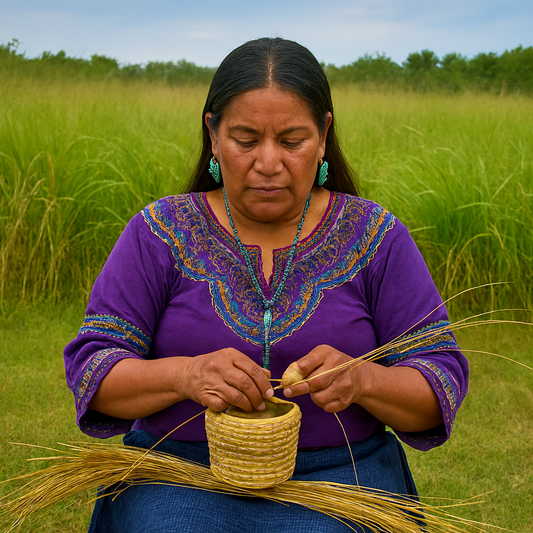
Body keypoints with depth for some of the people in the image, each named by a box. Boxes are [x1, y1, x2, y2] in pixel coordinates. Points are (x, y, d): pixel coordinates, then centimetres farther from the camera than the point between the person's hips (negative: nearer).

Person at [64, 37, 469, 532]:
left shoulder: (374, 237, 1)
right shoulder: (161, 233, 1)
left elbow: (443, 384, 0)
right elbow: (91, 370, -3)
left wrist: (361, 380, -22)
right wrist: (184, 375, -24)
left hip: (336, 477, 1)